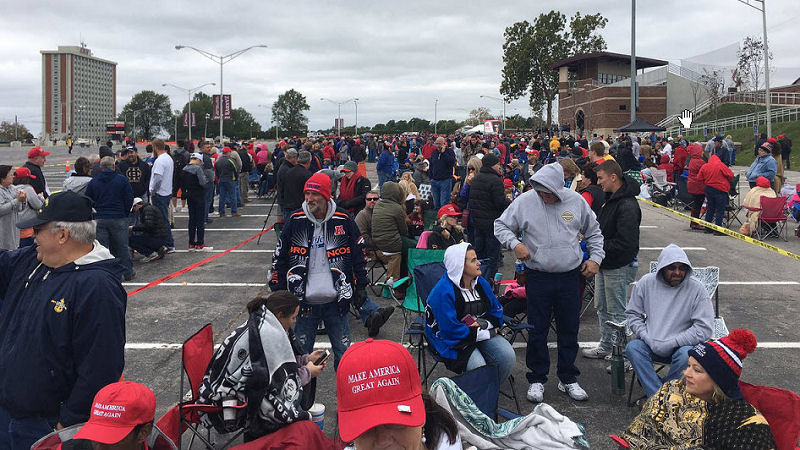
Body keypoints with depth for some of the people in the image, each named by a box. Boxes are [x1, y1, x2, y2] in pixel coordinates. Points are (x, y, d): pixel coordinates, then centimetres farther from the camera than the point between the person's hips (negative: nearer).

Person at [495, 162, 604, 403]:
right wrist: (515, 243, -15)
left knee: (569, 329, 11)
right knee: (537, 331, 5)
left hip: (571, 275, 2)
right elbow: (501, 225, 2)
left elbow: (594, 232, 14)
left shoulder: (576, 201, 1)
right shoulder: (525, 201, -6)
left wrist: (596, 258, 4)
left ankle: (568, 378, 27)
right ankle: (537, 379, 21)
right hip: (538, 277, -1)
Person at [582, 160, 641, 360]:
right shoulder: (611, 199, 9)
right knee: (602, 308, 19)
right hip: (604, 264, 10)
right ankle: (605, 345, 33)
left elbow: (625, 243, -26)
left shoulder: (627, 205, -22)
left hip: (618, 267, -10)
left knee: (617, 313, 0)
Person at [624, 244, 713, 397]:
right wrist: (647, 338, -10)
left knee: (686, 355, -34)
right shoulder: (646, 283, 0)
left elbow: (704, 328, -11)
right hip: (650, 343, 2)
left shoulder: (697, 289, -7)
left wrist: (672, 343, -18)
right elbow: (632, 314, 7)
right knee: (632, 347, -28)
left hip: (682, 345, -2)